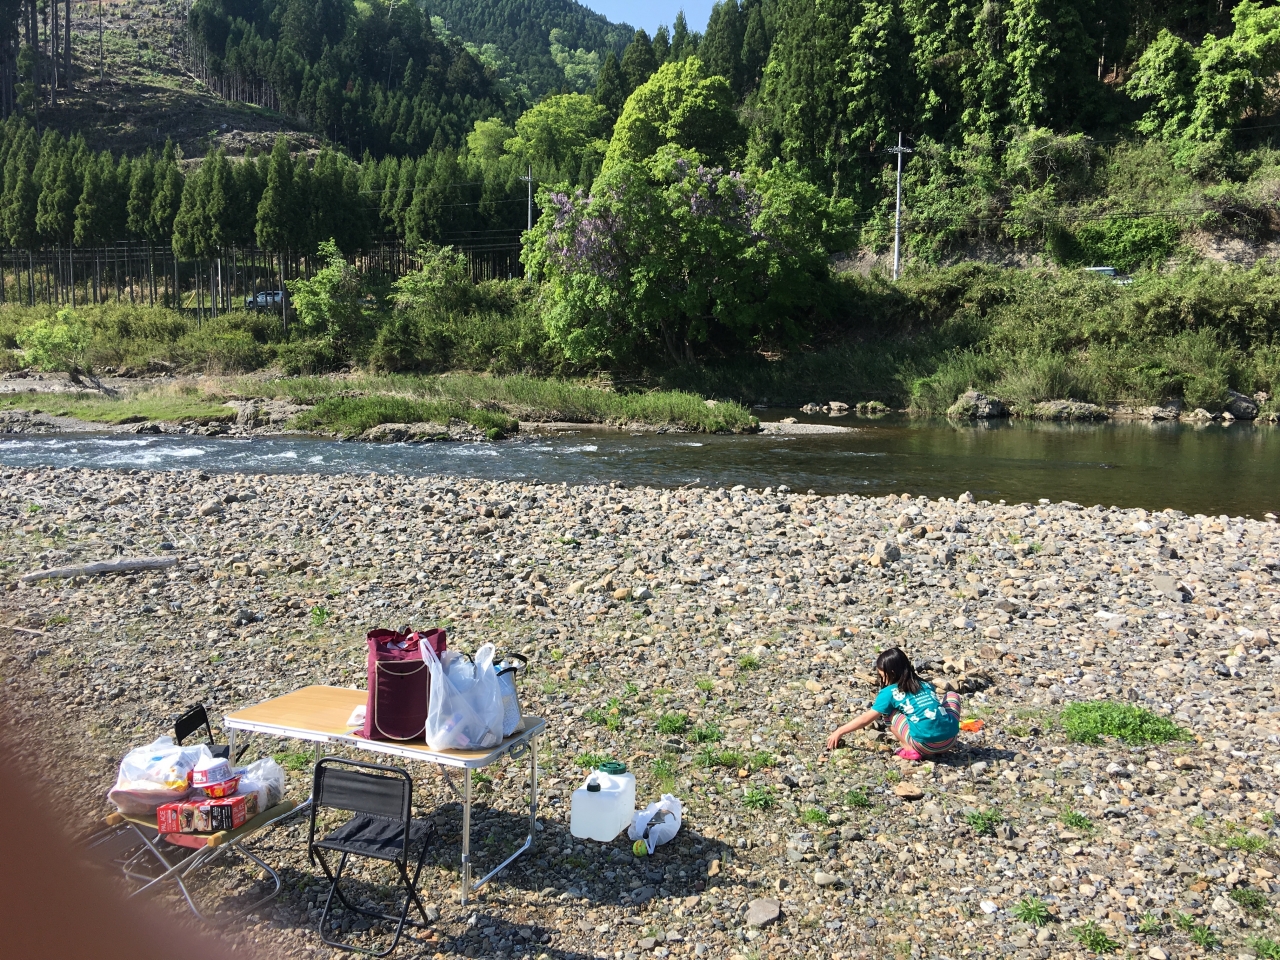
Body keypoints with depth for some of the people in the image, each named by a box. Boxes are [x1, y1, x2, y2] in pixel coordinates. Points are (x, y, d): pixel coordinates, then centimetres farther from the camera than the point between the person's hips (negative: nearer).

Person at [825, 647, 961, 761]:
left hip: (926, 745, -4)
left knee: (888, 711, 18)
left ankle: (910, 750, 4)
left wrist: (839, 732, 21)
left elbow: (866, 719, 11)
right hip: (950, 740, 4)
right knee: (952, 694, 30)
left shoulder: (890, 692, 6)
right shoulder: (926, 685, 20)